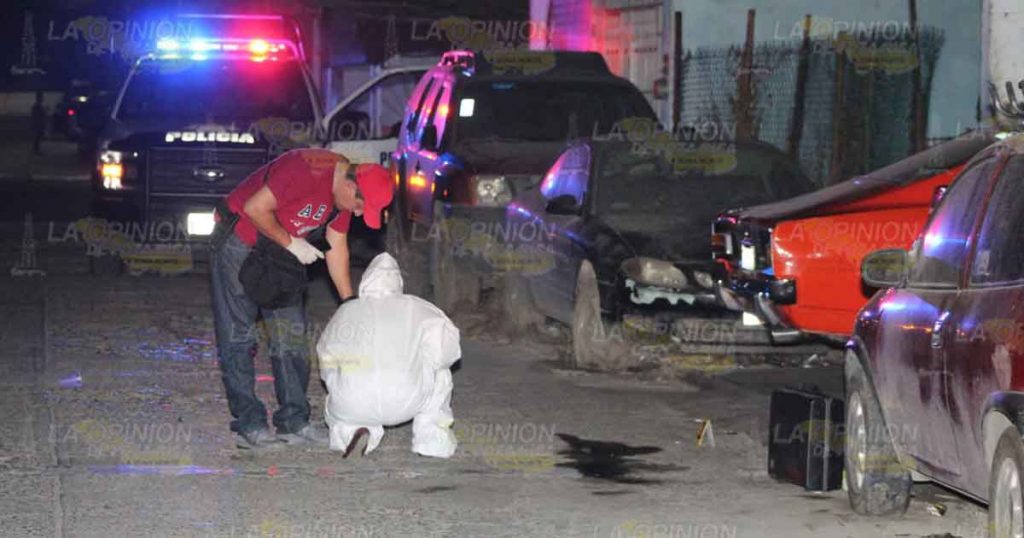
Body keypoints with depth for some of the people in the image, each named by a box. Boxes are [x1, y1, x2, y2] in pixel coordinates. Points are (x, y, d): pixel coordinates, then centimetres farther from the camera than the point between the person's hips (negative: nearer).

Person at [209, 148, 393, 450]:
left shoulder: (345, 188, -2)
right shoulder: (306, 170, -30)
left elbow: (336, 245, 6)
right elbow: (255, 208, -27)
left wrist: (350, 302, 5)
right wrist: (291, 243, -18)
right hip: (238, 241, -8)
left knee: (291, 334, 5)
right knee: (238, 336, -7)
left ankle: (294, 421, 10)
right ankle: (249, 426, -6)